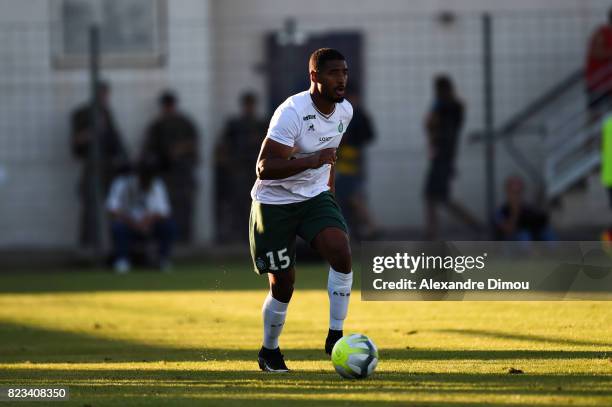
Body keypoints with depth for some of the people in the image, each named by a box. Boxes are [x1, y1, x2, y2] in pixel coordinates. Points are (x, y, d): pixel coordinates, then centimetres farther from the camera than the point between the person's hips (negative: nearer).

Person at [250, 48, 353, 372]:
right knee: (283, 284, -1)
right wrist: (310, 161, -41)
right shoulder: (292, 112, -24)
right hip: (275, 202, -5)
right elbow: (264, 167, -30)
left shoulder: (345, 111, 0)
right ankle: (269, 351, 23)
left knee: (342, 254, -21)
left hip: (315, 197, 5)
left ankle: (335, 337, -10)